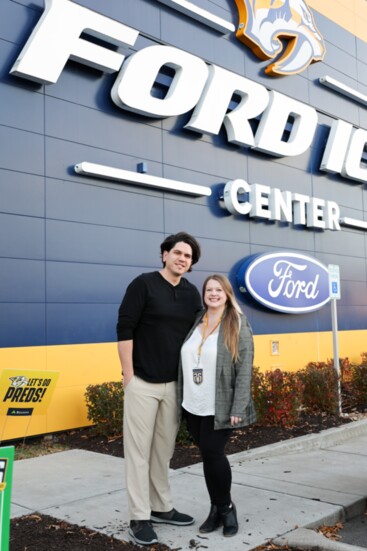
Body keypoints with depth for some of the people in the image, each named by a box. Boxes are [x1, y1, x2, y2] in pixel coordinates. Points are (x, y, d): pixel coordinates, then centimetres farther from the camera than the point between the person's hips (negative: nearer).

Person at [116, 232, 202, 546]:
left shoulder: (192, 293, 7)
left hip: (174, 384, 5)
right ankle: (139, 518, 11)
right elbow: (125, 330, -10)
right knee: (139, 450, 2)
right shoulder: (143, 284, -8)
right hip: (143, 383, -5)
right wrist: (128, 376, -12)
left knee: (164, 449, 14)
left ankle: (162, 507, 28)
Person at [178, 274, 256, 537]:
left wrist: (238, 409, -15)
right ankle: (218, 508, 25)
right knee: (208, 456, 10)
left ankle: (226, 508, 17)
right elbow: (185, 362, 12)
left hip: (220, 408, -5)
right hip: (194, 406, 5)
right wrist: (181, 399, 8)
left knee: (213, 454, -6)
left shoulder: (238, 326, -5)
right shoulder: (195, 323, 9)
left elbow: (244, 370, -10)